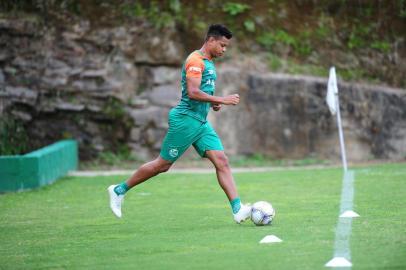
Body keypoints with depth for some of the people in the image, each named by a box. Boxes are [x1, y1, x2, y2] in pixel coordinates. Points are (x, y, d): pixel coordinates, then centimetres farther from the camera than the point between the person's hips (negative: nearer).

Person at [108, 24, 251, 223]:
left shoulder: (208, 63, 17)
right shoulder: (195, 60, -13)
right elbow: (192, 92, -24)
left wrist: (212, 103, 11)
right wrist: (221, 100, -22)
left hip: (201, 123, 9)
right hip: (185, 119, -9)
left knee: (222, 161, -5)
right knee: (163, 164, 0)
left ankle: (238, 210, -11)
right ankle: (119, 190, 15)